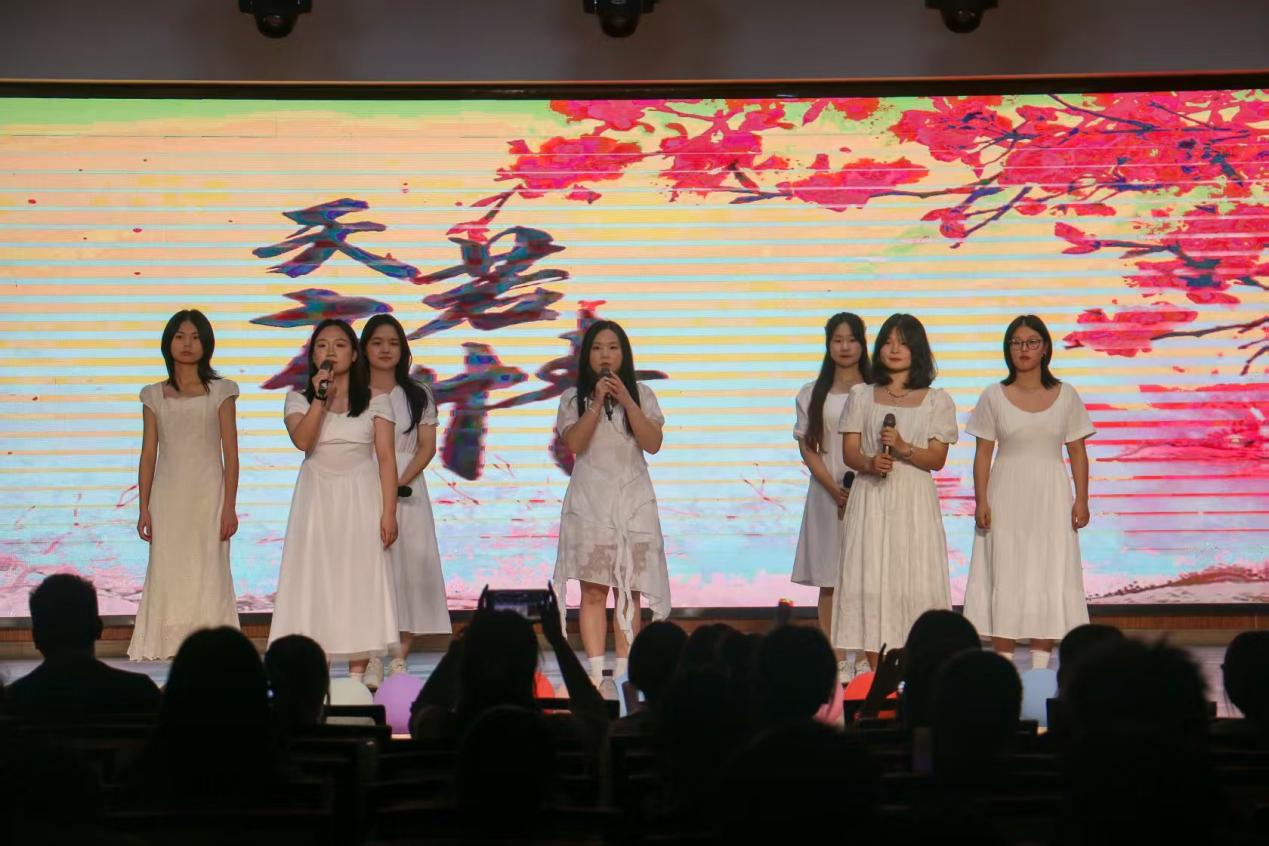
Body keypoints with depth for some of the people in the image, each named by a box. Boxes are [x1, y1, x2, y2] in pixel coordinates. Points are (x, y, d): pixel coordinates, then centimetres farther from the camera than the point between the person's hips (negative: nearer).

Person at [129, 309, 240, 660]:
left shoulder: (220, 392, 4)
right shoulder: (154, 396, 10)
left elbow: (230, 453, 1)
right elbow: (148, 454, 10)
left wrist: (229, 507, -5)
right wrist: (144, 508, 4)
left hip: (207, 495, -2)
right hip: (168, 496, 2)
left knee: (209, 575, -4)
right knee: (167, 575, -1)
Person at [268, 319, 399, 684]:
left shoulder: (375, 401, 4)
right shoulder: (299, 399, 7)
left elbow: (386, 458, 0)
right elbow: (302, 440, -12)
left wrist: (389, 512, -8)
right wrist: (321, 397, -18)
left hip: (361, 501, -1)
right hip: (317, 500, 1)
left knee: (360, 584, -2)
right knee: (314, 583, -3)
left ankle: (357, 678, 1)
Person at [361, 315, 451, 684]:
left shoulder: (418, 396, 10)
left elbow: (427, 447, 4)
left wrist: (400, 483, -12)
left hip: (407, 490, 1)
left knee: (410, 567, -6)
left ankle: (400, 659, -1)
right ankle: (370, 660, -3)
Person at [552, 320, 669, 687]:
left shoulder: (641, 394, 9)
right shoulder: (574, 398, 7)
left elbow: (652, 444, -3)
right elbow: (574, 443, -7)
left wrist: (626, 400, -10)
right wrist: (597, 402, -12)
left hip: (632, 500, 1)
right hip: (589, 501, -1)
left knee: (629, 591, -1)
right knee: (593, 590, -6)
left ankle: (623, 672, 0)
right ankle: (595, 671, -8)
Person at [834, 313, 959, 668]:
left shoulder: (937, 401, 7)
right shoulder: (861, 396, 12)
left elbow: (937, 459, 1)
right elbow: (849, 452, 6)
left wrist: (904, 448, -17)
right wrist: (870, 463, -15)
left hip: (914, 500, -1)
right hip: (871, 498, 1)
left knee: (915, 580, -6)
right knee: (871, 578, -5)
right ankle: (876, 674, -1)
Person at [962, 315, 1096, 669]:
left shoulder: (1065, 396, 5)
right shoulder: (994, 396, 4)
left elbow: (1078, 453, 6)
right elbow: (983, 453, 3)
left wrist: (1081, 500, -1)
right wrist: (981, 501, -5)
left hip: (1050, 496, 1)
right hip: (1007, 496, 0)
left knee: (1050, 576, -2)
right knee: (1004, 577, -2)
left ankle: (1040, 667, 3)